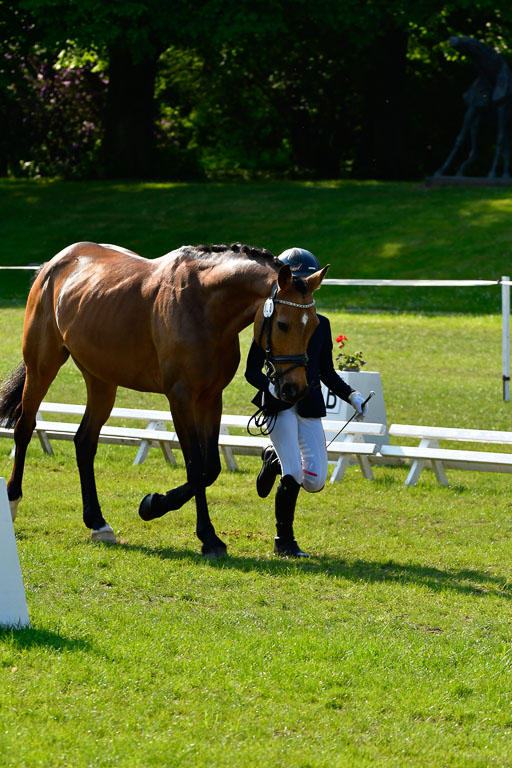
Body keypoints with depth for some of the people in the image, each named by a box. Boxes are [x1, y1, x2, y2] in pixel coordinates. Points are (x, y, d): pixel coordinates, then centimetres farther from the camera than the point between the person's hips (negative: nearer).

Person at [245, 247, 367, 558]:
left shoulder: (321, 325, 11)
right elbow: (252, 371, -1)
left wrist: (352, 396, 1)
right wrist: (271, 387, -22)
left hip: (310, 406, 4)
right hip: (280, 406, -4)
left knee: (316, 481, -1)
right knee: (293, 477, -15)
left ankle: (275, 457, 30)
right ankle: (284, 541, 4)